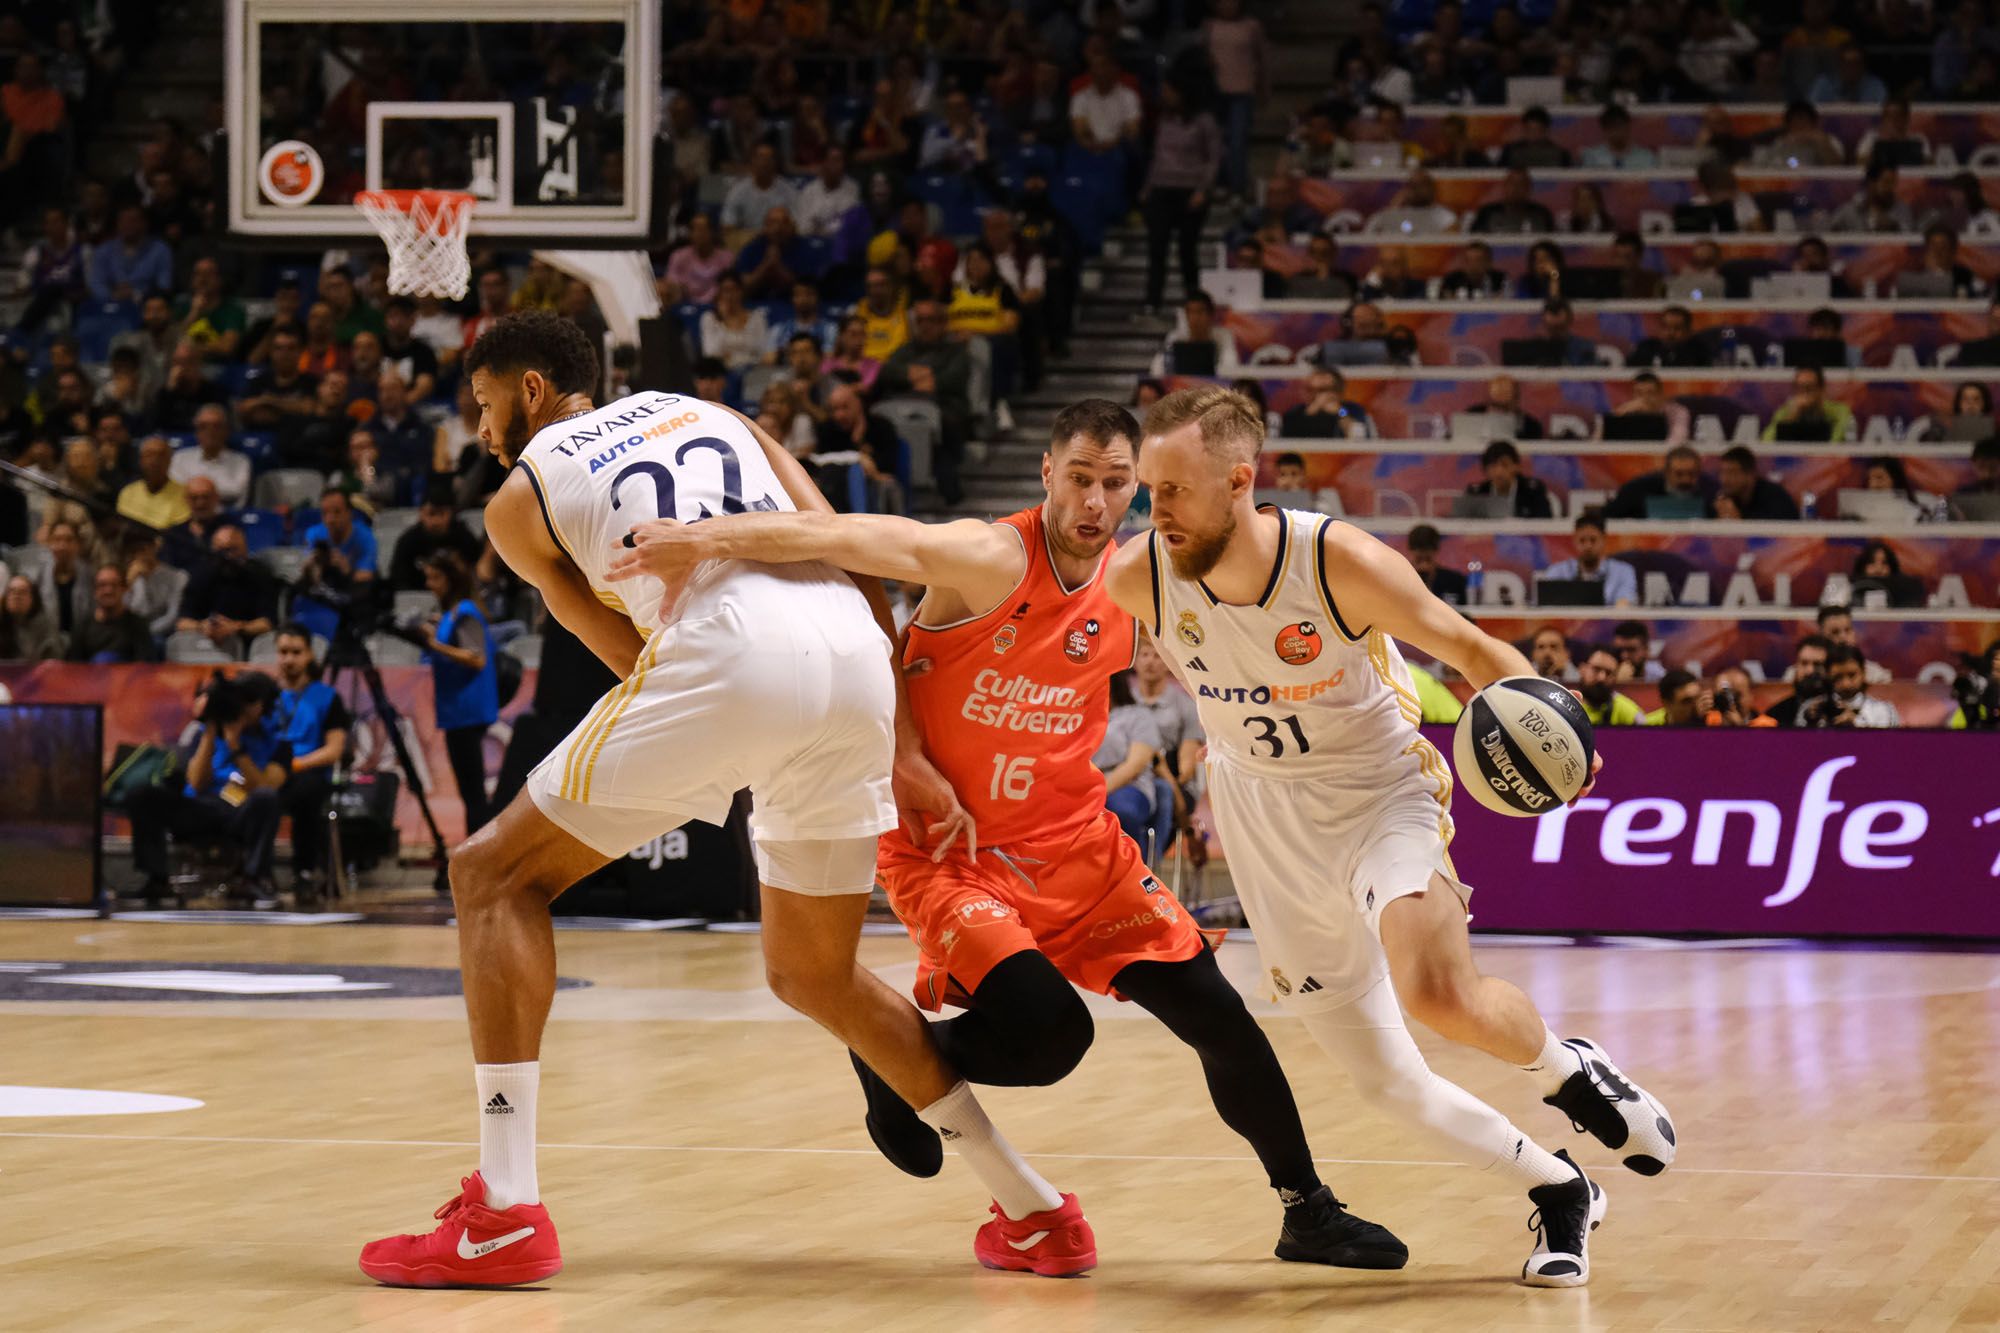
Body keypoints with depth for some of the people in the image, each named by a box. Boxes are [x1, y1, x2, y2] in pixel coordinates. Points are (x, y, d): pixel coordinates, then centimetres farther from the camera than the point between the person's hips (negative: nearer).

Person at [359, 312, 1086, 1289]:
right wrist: (902, 753, 22)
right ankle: (1036, 1214, 25)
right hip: (855, 653, 6)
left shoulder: (519, 497, 21)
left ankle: (504, 1215, -1)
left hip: (729, 651, -6)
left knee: (496, 874, 11)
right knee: (813, 975, 25)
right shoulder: (712, 414, 34)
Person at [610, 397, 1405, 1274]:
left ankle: (1307, 1211, 21)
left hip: (1073, 848, 6)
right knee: (1049, 1029, -25)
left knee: (1216, 1016, 2)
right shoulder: (988, 561, -21)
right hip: (946, 849, -6)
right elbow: (852, 539, -36)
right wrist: (714, 539, -49)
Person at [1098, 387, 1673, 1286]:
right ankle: (1558, 1192, 26)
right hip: (1264, 817, 4)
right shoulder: (1136, 579, -17)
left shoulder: (1341, 563, -25)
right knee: (1382, 1078, 4)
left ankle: (1565, 1070, 1)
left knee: (1436, 992, -32)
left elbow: (1468, 650, -13)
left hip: (1380, 790, -4)